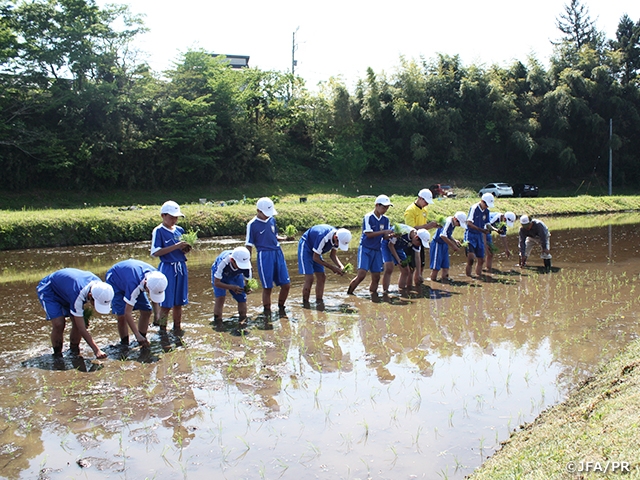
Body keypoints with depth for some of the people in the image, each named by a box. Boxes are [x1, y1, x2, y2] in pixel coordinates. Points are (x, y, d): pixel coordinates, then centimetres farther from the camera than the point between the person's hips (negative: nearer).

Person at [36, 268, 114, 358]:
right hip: (48, 290, -6)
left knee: (78, 322, -8)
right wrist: (96, 350, -40)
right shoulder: (78, 295, -43)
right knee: (59, 324, -22)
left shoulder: (100, 285, -24)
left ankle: (74, 351, 12)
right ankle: (57, 355, -2)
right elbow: (82, 330, -37)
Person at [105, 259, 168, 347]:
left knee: (147, 311, -3)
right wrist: (137, 335, -39)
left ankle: (142, 342, 11)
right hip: (115, 281, -6)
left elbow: (155, 300, -5)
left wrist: (157, 315, -19)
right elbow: (127, 313, -39)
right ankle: (124, 344, -3)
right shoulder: (134, 284, -45)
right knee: (121, 315, -20)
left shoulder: (156, 276, -26)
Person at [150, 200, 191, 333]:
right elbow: (155, 252, -15)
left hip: (181, 268, 6)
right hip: (167, 269, -5)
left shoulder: (180, 230, 10)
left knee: (179, 302, 11)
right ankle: (162, 330, 10)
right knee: (166, 303, -2)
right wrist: (175, 246, -19)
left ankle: (177, 327, 23)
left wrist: (186, 249, -3)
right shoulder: (158, 231, -7)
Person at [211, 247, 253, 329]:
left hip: (235, 275, 3)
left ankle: (243, 321, 11)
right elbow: (216, 283, -35)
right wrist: (232, 287, -48)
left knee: (242, 298, -5)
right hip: (219, 276, -3)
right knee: (220, 297, -19)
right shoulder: (223, 262, -45)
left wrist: (247, 288, -45)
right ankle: (218, 323, -9)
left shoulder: (246, 264, -35)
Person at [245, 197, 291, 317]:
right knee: (267, 287, 0)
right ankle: (267, 314, 16)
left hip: (278, 253, 5)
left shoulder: (272, 220, 10)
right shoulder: (252, 225, -5)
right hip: (264, 255, -5)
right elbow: (249, 246, -3)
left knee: (286, 284, 4)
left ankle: (281, 309, 25)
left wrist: (285, 238, 3)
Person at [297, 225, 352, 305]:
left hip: (315, 251, 8)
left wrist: (341, 266, -18)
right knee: (309, 279, -16)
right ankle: (305, 304, -7)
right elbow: (315, 258, -27)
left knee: (321, 278, 2)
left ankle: (319, 302, 9)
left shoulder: (338, 237, -13)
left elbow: (333, 255, 0)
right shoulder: (323, 237, -37)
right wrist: (332, 267, -24)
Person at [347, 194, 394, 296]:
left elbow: (385, 236, 7)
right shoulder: (368, 217, -11)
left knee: (376, 277, 5)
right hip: (365, 249, -6)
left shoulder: (385, 219, 6)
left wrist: (392, 235, -15)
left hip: (377, 250, 6)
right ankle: (348, 293, -2)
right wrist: (384, 231, -21)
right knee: (361, 274, -16)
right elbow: (368, 234, -17)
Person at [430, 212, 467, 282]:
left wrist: (455, 241, -1)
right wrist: (453, 246, -21)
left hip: (444, 245, 9)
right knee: (436, 267, -5)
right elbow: (443, 236, -28)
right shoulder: (448, 222, -21)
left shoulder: (453, 224, 5)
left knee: (445, 266, 8)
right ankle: (433, 281, 3)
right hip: (437, 244, -9)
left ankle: (445, 279, 14)